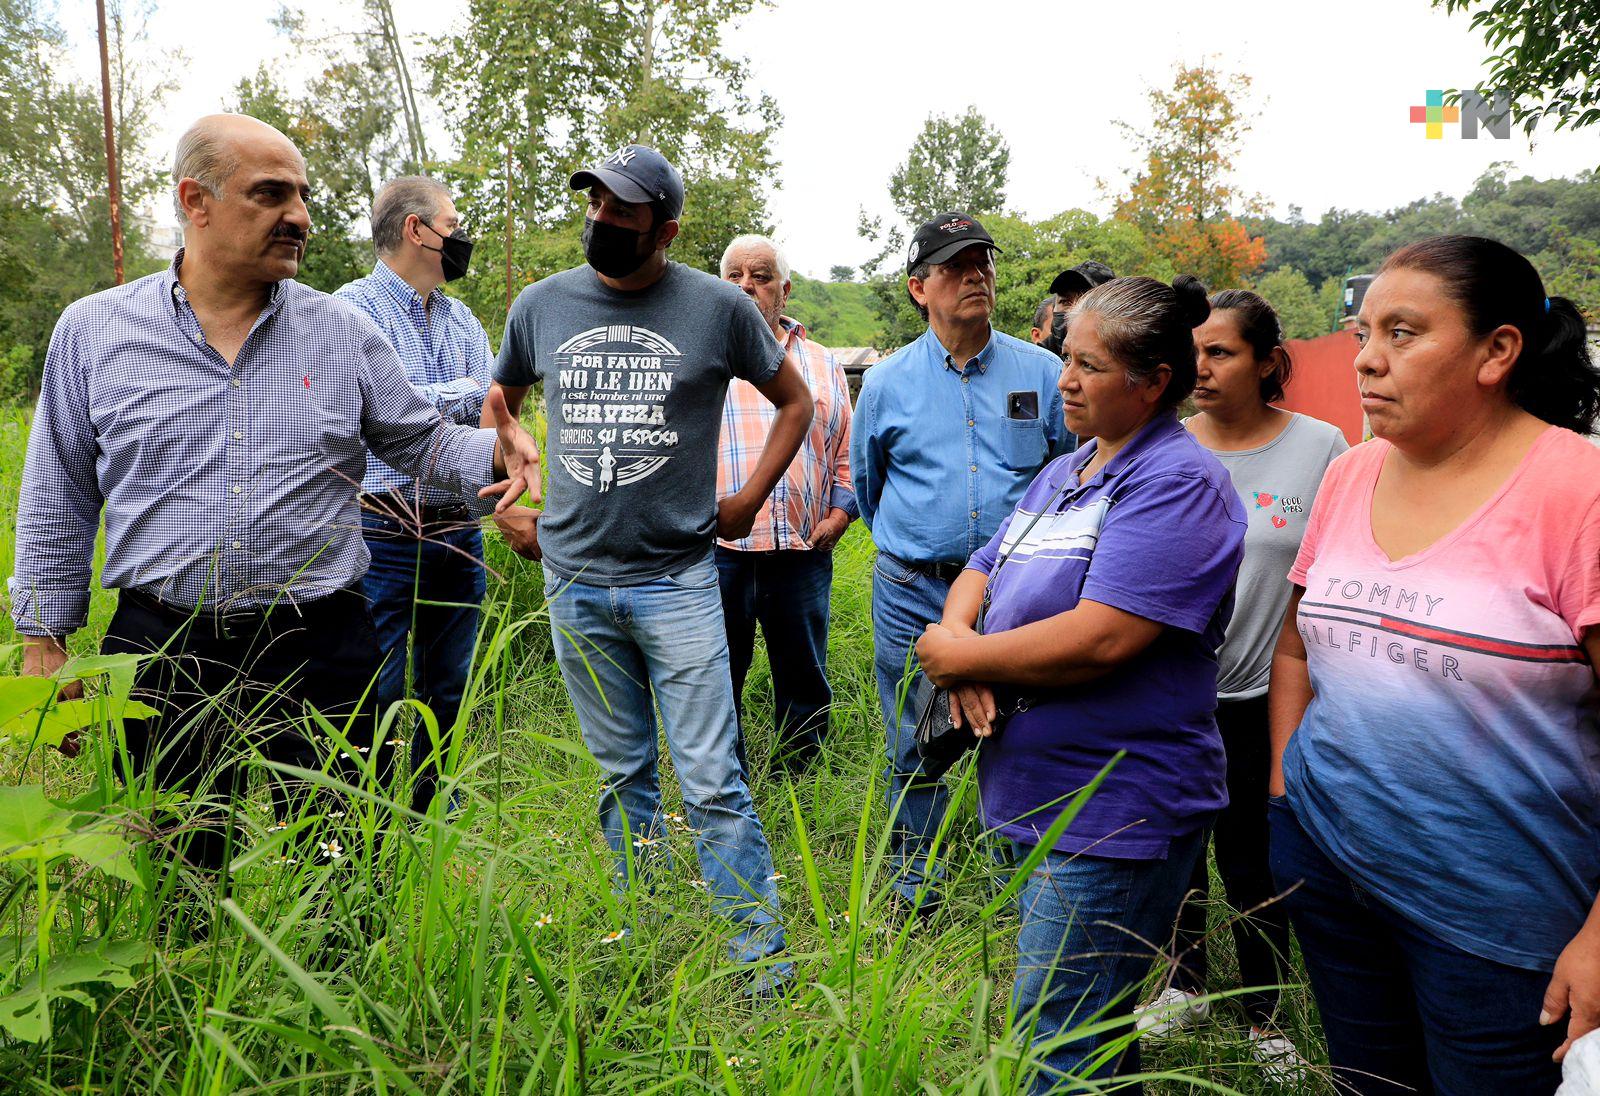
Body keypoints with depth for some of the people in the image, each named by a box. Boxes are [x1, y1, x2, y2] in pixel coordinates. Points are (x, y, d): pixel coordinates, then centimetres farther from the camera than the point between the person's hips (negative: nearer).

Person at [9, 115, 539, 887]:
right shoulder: (93, 330, 3)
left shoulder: (344, 332, 4)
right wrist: (43, 643, 9)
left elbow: (420, 441, 10)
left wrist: (493, 453, -12)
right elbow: (59, 499, 9)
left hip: (321, 656, 0)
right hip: (161, 657, 1)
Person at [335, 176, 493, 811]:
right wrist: (464, 393, -6)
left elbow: (489, 418, 8)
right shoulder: (352, 308, -4)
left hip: (459, 536, 6)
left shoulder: (464, 321, 16)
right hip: (383, 537, -6)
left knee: (449, 696, 13)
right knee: (378, 695, -3)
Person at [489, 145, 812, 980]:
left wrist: (748, 500, 4)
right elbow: (498, 406, 23)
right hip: (574, 579, 3)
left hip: (678, 578, -3)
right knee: (621, 778, 15)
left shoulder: (719, 308, -3)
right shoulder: (540, 305, 6)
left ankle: (762, 957, 10)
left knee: (711, 781, -4)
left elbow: (795, 400, 11)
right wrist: (509, 510, 15)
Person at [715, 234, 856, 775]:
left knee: (804, 684, 11)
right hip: (716, 548, -2)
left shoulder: (822, 365, 15)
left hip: (802, 550, 2)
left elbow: (846, 447, 17)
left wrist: (840, 511, 3)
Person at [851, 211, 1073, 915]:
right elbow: (865, 480, 19)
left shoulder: (1043, 373, 2)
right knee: (914, 750, 10)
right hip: (913, 596, 1)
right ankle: (913, 896, 26)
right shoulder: (886, 382, 3)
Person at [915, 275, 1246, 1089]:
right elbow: (978, 575, 13)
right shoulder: (1064, 473, 13)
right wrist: (963, 641, -10)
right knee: (1090, 1027, 24)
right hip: (1032, 800, 9)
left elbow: (1098, 639, -27)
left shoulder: (1175, 483, -16)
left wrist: (958, 657, -15)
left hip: (1111, 816, -9)